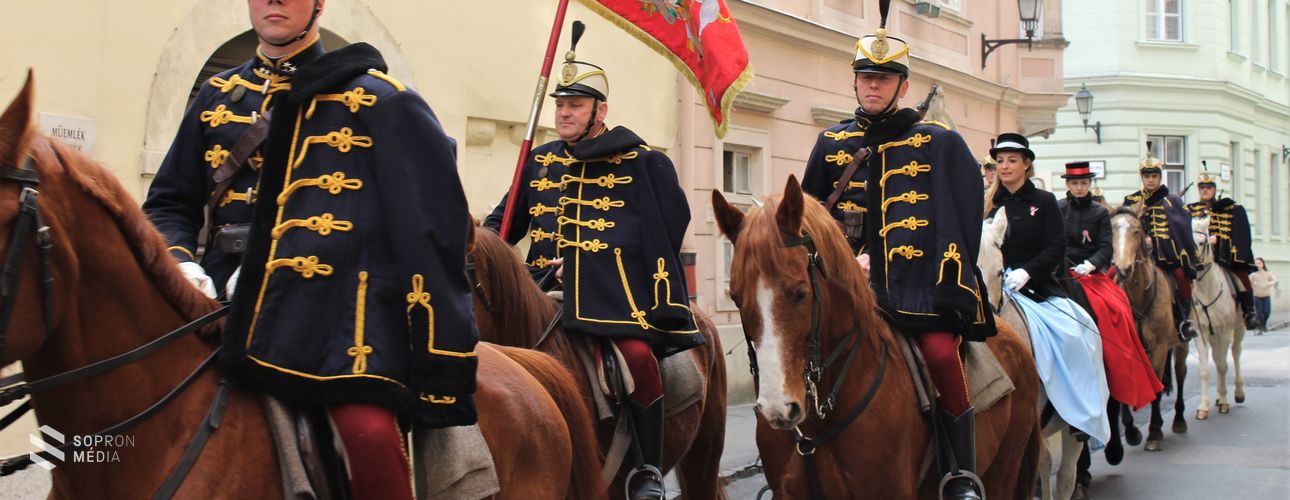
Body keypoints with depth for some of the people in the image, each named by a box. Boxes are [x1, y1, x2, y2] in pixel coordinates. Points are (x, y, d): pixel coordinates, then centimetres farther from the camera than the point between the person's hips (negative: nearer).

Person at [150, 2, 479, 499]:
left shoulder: (378, 100, 3)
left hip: (340, 313, -5)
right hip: (231, 308, 5)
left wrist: (442, 379, -6)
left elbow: (431, 237, 0)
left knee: (371, 433, -31)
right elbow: (171, 201, 25)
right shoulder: (217, 98, 18)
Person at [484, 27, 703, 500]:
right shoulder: (540, 162, 19)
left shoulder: (639, 161, 4)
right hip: (549, 287, 5)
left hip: (616, 285, -5)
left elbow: (668, 225, -1)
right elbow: (504, 221, 24)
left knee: (637, 355, -28)